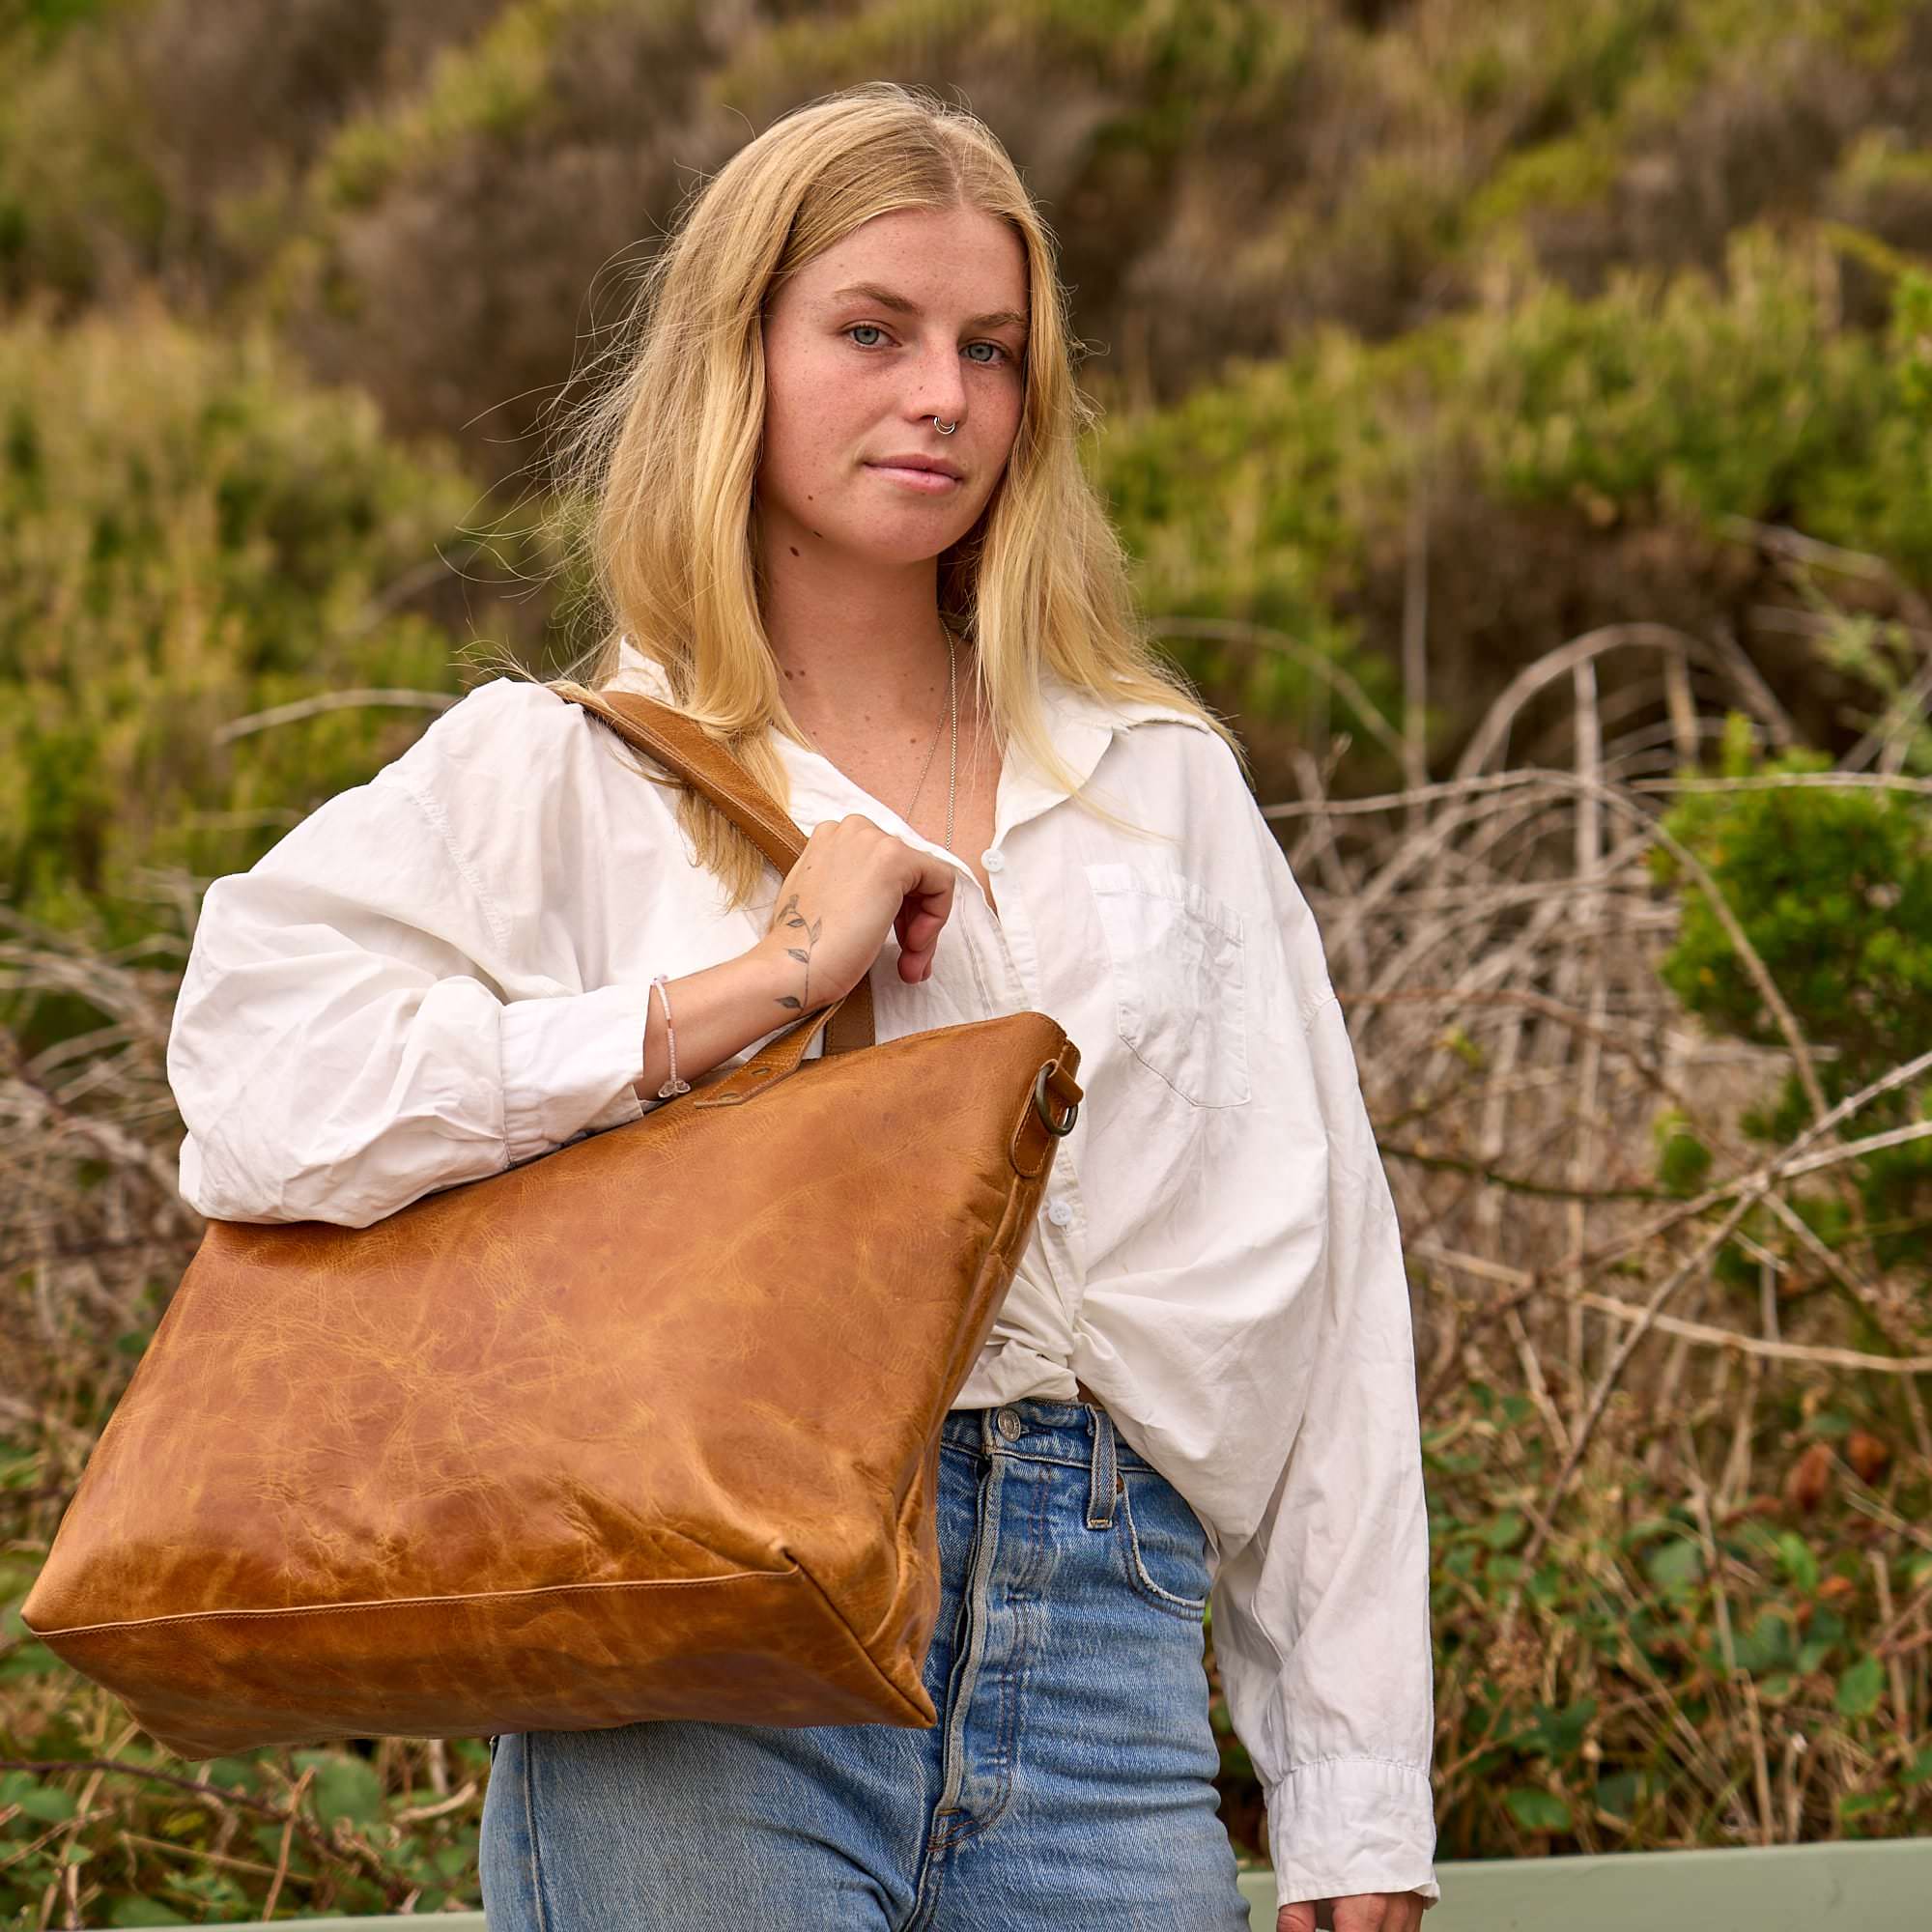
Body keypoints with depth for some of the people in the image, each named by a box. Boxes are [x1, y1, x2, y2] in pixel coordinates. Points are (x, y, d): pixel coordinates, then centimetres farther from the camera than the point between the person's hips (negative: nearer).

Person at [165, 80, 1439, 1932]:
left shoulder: (1162, 786, 16)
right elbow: (253, 1087, -13)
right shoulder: (563, 771, 4)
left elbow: (1310, 1277, 15)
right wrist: (750, 989, -12)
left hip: (1101, 1647, 3)